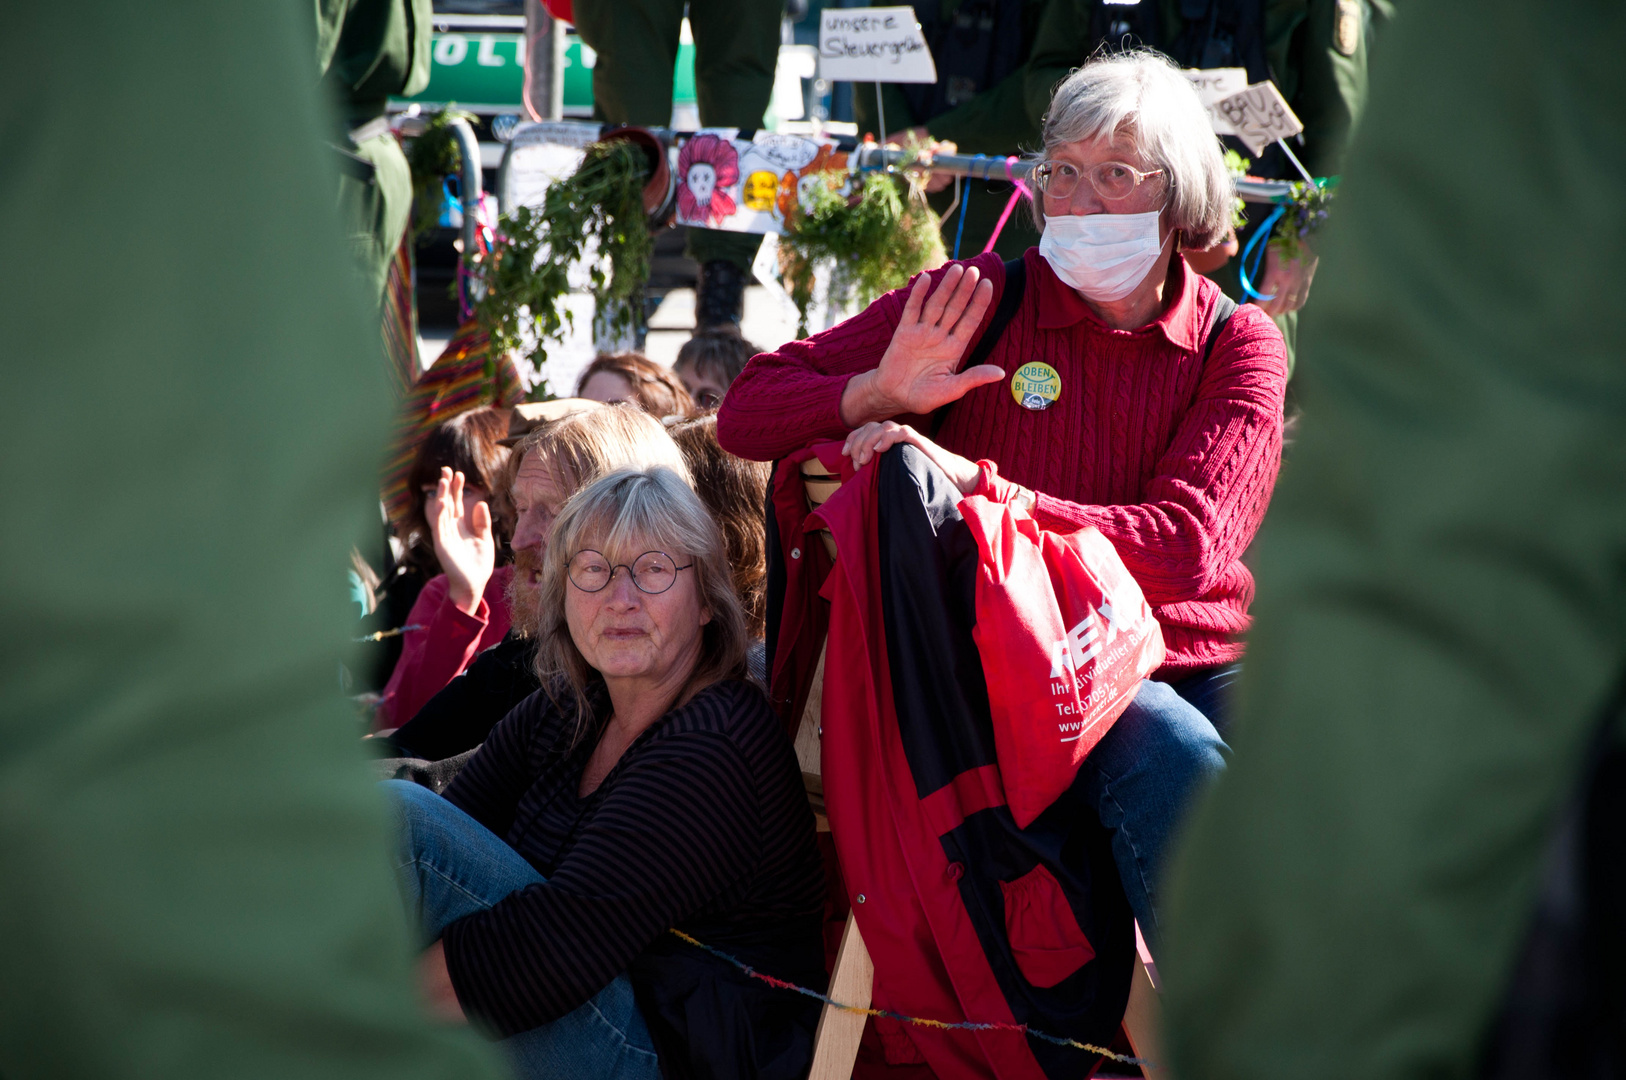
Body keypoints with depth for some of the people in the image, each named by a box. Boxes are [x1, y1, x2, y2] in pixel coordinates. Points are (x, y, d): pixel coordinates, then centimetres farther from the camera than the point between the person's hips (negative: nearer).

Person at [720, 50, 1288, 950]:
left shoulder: (1238, 341, 8)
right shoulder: (982, 301, 6)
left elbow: (1187, 549, -9)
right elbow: (747, 414, 8)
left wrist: (979, 486, -18)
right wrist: (879, 393, -13)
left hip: (1202, 664, 2)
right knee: (1173, 753, -34)